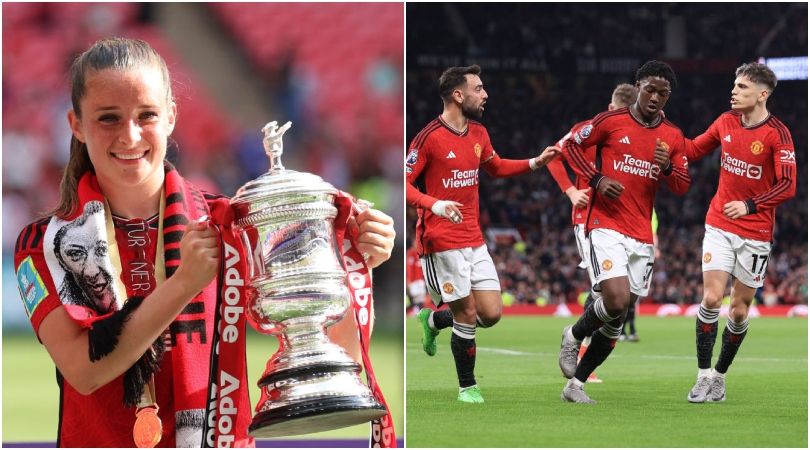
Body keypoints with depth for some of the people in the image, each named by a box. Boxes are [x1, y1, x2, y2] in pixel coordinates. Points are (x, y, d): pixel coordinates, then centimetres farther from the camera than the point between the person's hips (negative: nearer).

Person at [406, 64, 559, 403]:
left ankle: (433, 320, 29)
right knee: (467, 314, -5)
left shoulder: (479, 134, 10)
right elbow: (403, 184, -14)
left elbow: (496, 168, 29)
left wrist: (535, 163, 16)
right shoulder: (430, 137, -13)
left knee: (491, 313, 2)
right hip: (441, 242, -7)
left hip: (474, 241, 7)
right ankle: (467, 387, 12)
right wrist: (434, 204, -31)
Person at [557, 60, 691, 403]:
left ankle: (576, 384, 16)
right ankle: (574, 336, 7)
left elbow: (683, 187, 9)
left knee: (617, 319, 5)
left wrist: (667, 168, -13)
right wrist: (596, 179, -9)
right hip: (607, 227, -5)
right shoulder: (611, 121, -2)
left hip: (642, 237, 5)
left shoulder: (673, 137, 9)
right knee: (618, 301, -23)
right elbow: (571, 145, 5)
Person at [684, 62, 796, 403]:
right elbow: (694, 150, 18)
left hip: (756, 234, -3)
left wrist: (749, 205, -28)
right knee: (711, 299, -11)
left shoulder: (777, 134, -13)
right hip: (719, 226, 3)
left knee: (739, 310, 3)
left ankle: (720, 375, 21)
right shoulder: (726, 122, 2)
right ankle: (704, 376, -4)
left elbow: (787, 186, -18)